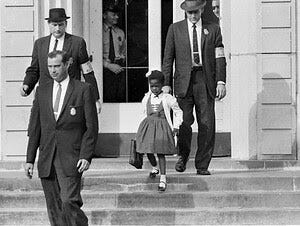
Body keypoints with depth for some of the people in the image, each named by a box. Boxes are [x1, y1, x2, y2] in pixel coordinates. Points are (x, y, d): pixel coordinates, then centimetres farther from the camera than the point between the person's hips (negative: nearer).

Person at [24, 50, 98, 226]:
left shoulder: (83, 90, 0)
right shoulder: (42, 91, 12)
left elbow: (92, 127, -2)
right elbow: (34, 127, 13)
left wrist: (86, 156, -12)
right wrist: (30, 159, 8)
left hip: (71, 158, -4)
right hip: (47, 159, 4)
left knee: (69, 202, -16)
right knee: (54, 208, 6)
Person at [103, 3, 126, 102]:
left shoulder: (120, 32, 17)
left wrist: (121, 60, 9)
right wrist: (108, 65, -12)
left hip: (119, 68, 4)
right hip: (105, 69, -4)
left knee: (121, 97, -6)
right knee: (107, 98, -13)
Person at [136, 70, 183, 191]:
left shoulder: (168, 99, -3)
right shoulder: (146, 98, 7)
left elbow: (178, 112, 6)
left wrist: (176, 127, 1)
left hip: (162, 126, -4)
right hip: (148, 125, 4)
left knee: (160, 152, -9)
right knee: (148, 151, 7)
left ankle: (163, 178, -8)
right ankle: (154, 168, 38)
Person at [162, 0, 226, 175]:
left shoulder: (213, 29, 11)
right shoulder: (175, 29, 10)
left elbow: (220, 58, 6)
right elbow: (168, 59, 9)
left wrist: (221, 82, -5)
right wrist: (167, 83, 1)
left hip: (205, 81, 1)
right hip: (184, 81, -1)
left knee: (207, 124, -3)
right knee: (184, 121, -13)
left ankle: (202, 166, 5)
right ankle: (183, 156, 11)